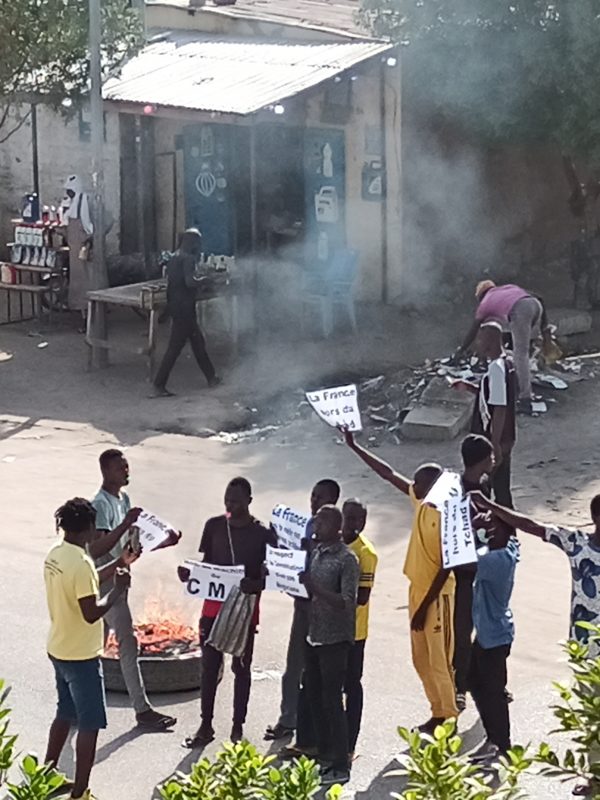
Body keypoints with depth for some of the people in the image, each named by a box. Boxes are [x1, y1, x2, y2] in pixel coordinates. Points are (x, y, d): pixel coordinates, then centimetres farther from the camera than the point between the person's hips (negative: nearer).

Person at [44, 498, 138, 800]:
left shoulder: (55, 554, 3)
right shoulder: (80, 562, -26)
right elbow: (92, 613, -26)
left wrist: (119, 564, 17)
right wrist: (118, 589, -13)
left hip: (58, 651, 9)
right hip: (81, 656, -9)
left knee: (65, 714, 23)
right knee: (89, 725, 2)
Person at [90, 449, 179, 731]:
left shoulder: (123, 499, 10)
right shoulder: (101, 505, -20)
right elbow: (95, 550, -31)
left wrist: (165, 542, 3)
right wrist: (125, 524, -38)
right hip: (106, 583, -10)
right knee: (128, 645, -6)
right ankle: (142, 710, -2)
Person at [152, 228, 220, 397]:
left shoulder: (175, 258, 12)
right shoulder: (188, 259, -14)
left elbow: (169, 280, 15)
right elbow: (189, 281, -26)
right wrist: (203, 280, -8)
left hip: (175, 306, 10)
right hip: (184, 308, -10)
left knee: (198, 342, 19)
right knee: (175, 347, -6)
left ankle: (211, 378, 29)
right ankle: (159, 386, -5)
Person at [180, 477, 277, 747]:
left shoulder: (263, 534, -6)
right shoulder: (214, 526, 4)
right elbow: (206, 564, 11)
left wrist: (253, 585, -25)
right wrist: (190, 573, -10)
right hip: (214, 605, 3)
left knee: (241, 668, 6)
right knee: (209, 666, 6)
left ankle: (238, 728, 15)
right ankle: (206, 725, 14)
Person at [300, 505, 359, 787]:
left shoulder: (347, 560, -13)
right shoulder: (314, 553, 9)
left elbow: (346, 603, -20)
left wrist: (314, 588, -26)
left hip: (335, 639, -8)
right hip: (313, 636, 8)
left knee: (332, 700, -5)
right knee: (315, 698, 13)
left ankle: (340, 766, 1)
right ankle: (324, 756, 25)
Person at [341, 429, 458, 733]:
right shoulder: (419, 502, 1)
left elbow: (446, 569, -20)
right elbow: (388, 473, 10)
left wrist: (425, 606, -19)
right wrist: (354, 446, 10)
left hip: (437, 595, -9)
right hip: (417, 590, 9)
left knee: (439, 660, -1)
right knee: (421, 659, 14)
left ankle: (448, 719, 9)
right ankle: (438, 713, 25)